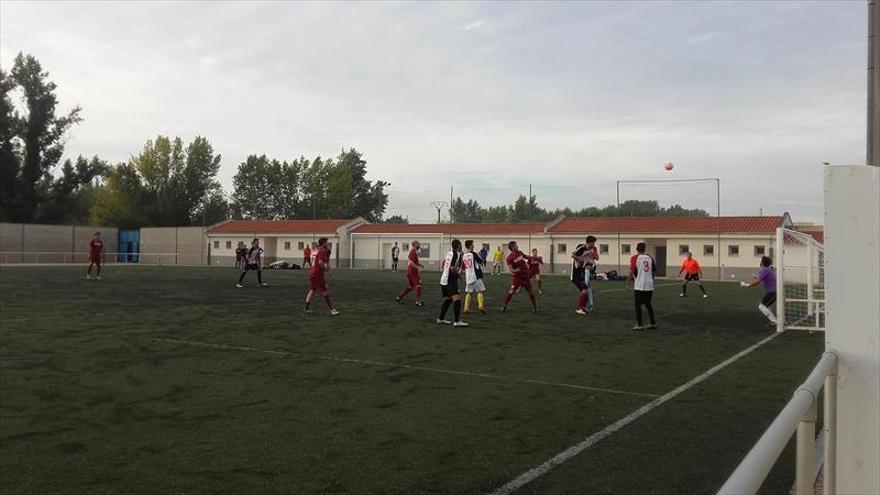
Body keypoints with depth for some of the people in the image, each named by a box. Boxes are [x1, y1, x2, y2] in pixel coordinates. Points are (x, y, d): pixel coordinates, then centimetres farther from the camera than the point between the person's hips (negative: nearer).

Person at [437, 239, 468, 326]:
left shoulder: (449, 253, 12)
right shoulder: (457, 254, -12)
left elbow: (443, 265, 22)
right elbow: (453, 268, -21)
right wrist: (459, 274, -4)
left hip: (443, 279, 9)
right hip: (450, 280, -9)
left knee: (447, 299, 21)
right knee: (457, 299, -15)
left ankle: (441, 319, 29)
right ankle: (457, 321, -22)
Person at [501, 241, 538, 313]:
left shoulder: (520, 253, 2)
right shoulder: (509, 257, -16)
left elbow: (525, 257, 25)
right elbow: (510, 269, -23)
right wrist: (515, 270, -43)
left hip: (525, 276, 5)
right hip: (517, 277, -5)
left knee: (530, 291, 7)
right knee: (511, 292, -9)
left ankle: (535, 307, 21)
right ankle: (504, 306, 8)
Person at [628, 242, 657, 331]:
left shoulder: (635, 258, -7)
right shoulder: (650, 258, 7)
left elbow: (631, 271, -14)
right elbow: (655, 271, 13)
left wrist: (630, 279, 1)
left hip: (639, 286, -5)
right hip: (649, 285, 5)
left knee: (638, 305, 3)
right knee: (648, 304, 17)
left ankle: (639, 325, 1)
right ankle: (653, 324, 22)